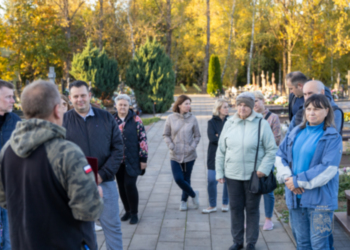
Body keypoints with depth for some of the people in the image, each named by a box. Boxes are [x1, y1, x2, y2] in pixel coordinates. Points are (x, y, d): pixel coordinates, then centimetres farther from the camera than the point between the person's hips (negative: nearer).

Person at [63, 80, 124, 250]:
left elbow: (118, 148, 1)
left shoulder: (106, 118, 3)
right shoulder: (64, 120, 0)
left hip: (105, 182, 1)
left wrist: (103, 174, -10)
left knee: (112, 225, 8)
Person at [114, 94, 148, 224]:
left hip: (132, 160, -4)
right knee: (121, 186, 9)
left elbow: (143, 139, -4)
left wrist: (143, 159, -7)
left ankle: (134, 213, 6)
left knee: (130, 185, -9)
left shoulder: (136, 120, -3)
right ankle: (127, 211, 25)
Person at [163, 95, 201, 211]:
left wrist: (192, 147, -9)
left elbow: (197, 136, 5)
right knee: (178, 179, -6)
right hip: (175, 155, 0)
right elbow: (166, 135, 4)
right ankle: (193, 194, 19)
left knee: (186, 179, 9)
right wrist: (171, 146, -9)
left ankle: (184, 200, 30)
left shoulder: (192, 119, -4)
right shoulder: (171, 118, -4)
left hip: (189, 155, 0)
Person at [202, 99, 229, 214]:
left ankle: (225, 204, 22)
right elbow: (212, 137, -12)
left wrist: (219, 136, -12)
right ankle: (212, 205, 12)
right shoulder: (212, 122, 1)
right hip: (214, 156, -1)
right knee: (212, 181, -1)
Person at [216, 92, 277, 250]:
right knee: (235, 208, 11)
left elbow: (271, 149, -4)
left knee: (252, 209, 9)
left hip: (253, 175, -3)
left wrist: (264, 169, -13)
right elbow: (221, 150, 8)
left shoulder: (261, 124, -7)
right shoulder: (229, 123, 3)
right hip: (232, 175, 3)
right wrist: (219, 172, 6)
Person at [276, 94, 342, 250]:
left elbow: (328, 169, -17)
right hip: (295, 196, 5)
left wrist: (298, 181, -17)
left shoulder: (332, 137, -8)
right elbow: (280, 155, 8)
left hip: (320, 198, -5)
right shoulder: (296, 132, 9)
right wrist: (287, 178, -10)